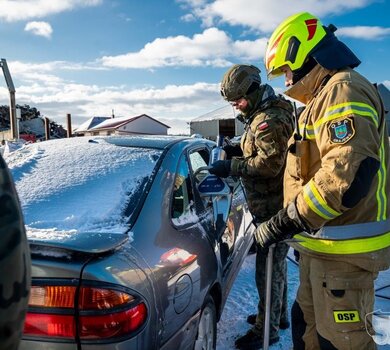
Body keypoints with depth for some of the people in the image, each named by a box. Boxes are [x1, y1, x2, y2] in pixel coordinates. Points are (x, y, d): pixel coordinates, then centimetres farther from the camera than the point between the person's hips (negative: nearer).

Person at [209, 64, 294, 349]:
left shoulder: (270, 119, -19)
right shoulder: (261, 116, 15)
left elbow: (269, 163, -26)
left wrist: (232, 167, -22)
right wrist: (238, 150, 6)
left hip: (275, 208, -11)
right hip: (271, 205, 11)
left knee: (268, 266, 0)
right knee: (275, 262, 21)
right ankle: (279, 315, 37)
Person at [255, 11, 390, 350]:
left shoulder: (344, 90, -15)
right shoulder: (325, 96, 19)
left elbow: (348, 174, -28)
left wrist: (283, 224, -23)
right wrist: (294, 226, 20)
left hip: (343, 250, -10)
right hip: (323, 243, 11)